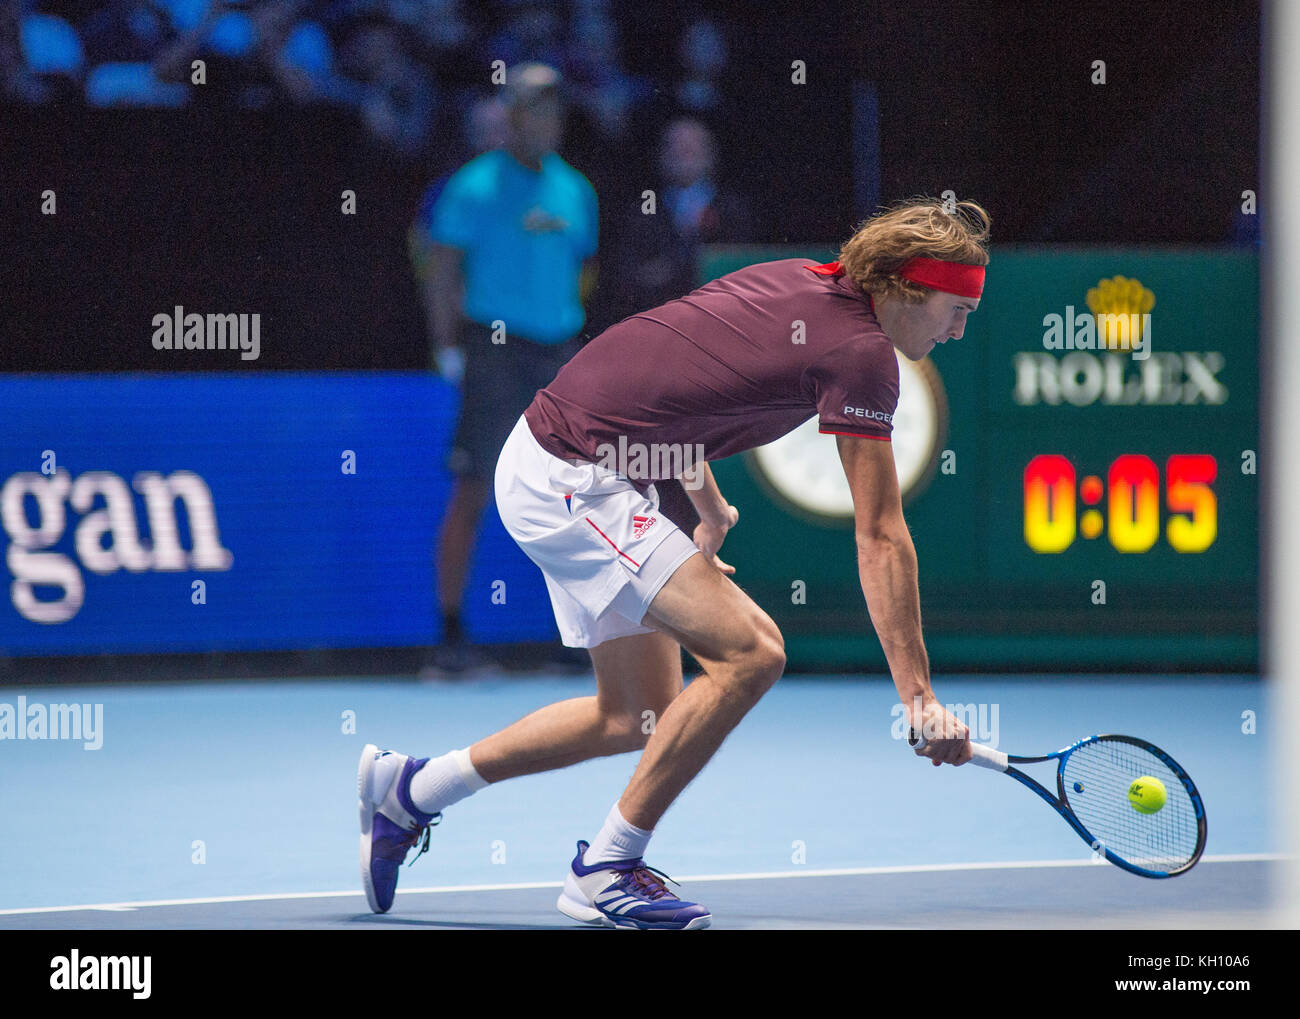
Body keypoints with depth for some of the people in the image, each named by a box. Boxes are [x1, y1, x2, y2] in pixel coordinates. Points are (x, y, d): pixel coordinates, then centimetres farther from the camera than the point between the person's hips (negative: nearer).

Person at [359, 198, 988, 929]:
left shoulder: (797, 282, 9)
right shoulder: (861, 350, -17)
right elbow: (881, 541, -18)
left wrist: (710, 510, 31)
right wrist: (917, 693, -16)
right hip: (568, 479, -10)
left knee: (636, 716, 16)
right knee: (750, 650, -20)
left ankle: (408, 789, 28)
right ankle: (607, 870, -10)